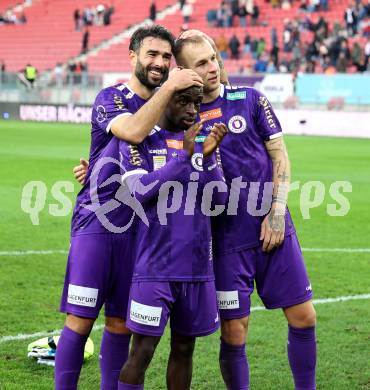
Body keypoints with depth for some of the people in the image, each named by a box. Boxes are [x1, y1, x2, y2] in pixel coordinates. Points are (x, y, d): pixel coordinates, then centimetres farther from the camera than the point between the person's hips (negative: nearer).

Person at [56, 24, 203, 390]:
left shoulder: (168, 105, 13)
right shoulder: (111, 98, -7)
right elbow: (134, 132, -28)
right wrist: (168, 87, -23)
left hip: (138, 226, 6)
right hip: (96, 222, -6)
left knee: (121, 323, 9)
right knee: (80, 320, -6)